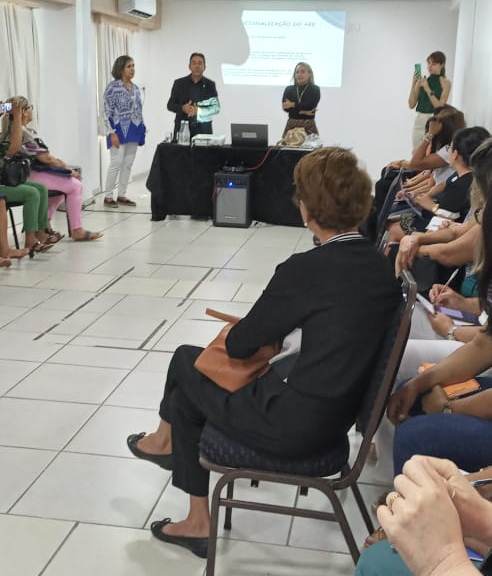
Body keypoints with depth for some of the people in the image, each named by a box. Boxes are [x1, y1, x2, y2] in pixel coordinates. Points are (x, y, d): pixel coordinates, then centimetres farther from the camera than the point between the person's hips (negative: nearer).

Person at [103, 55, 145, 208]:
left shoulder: (135, 88, 12)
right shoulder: (112, 87, -8)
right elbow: (108, 112, -12)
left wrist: (142, 130, 14)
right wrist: (112, 133, -18)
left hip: (134, 131, 7)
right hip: (119, 130, -7)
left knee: (128, 164, 7)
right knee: (116, 163, -11)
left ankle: (121, 195, 14)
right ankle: (108, 196, -3)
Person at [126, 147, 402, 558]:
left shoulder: (305, 270, -22)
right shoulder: (382, 266, 0)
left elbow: (241, 345, -11)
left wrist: (232, 335, 11)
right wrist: (266, 330, 9)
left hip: (296, 424, -7)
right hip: (339, 416, 8)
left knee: (187, 359, 16)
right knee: (190, 390, 20)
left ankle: (166, 440, 41)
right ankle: (197, 522, 33)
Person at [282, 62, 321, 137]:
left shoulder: (315, 89, 6)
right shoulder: (289, 89, 12)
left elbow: (310, 105, -10)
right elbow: (285, 107, -3)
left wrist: (293, 105, -6)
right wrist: (303, 111, -13)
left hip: (308, 127, -2)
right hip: (291, 126, 2)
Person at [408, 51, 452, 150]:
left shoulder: (445, 83, -1)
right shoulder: (421, 81, 8)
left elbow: (440, 106, -12)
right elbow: (411, 104, 4)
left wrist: (427, 89, -16)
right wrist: (413, 85, -7)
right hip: (420, 120, 4)